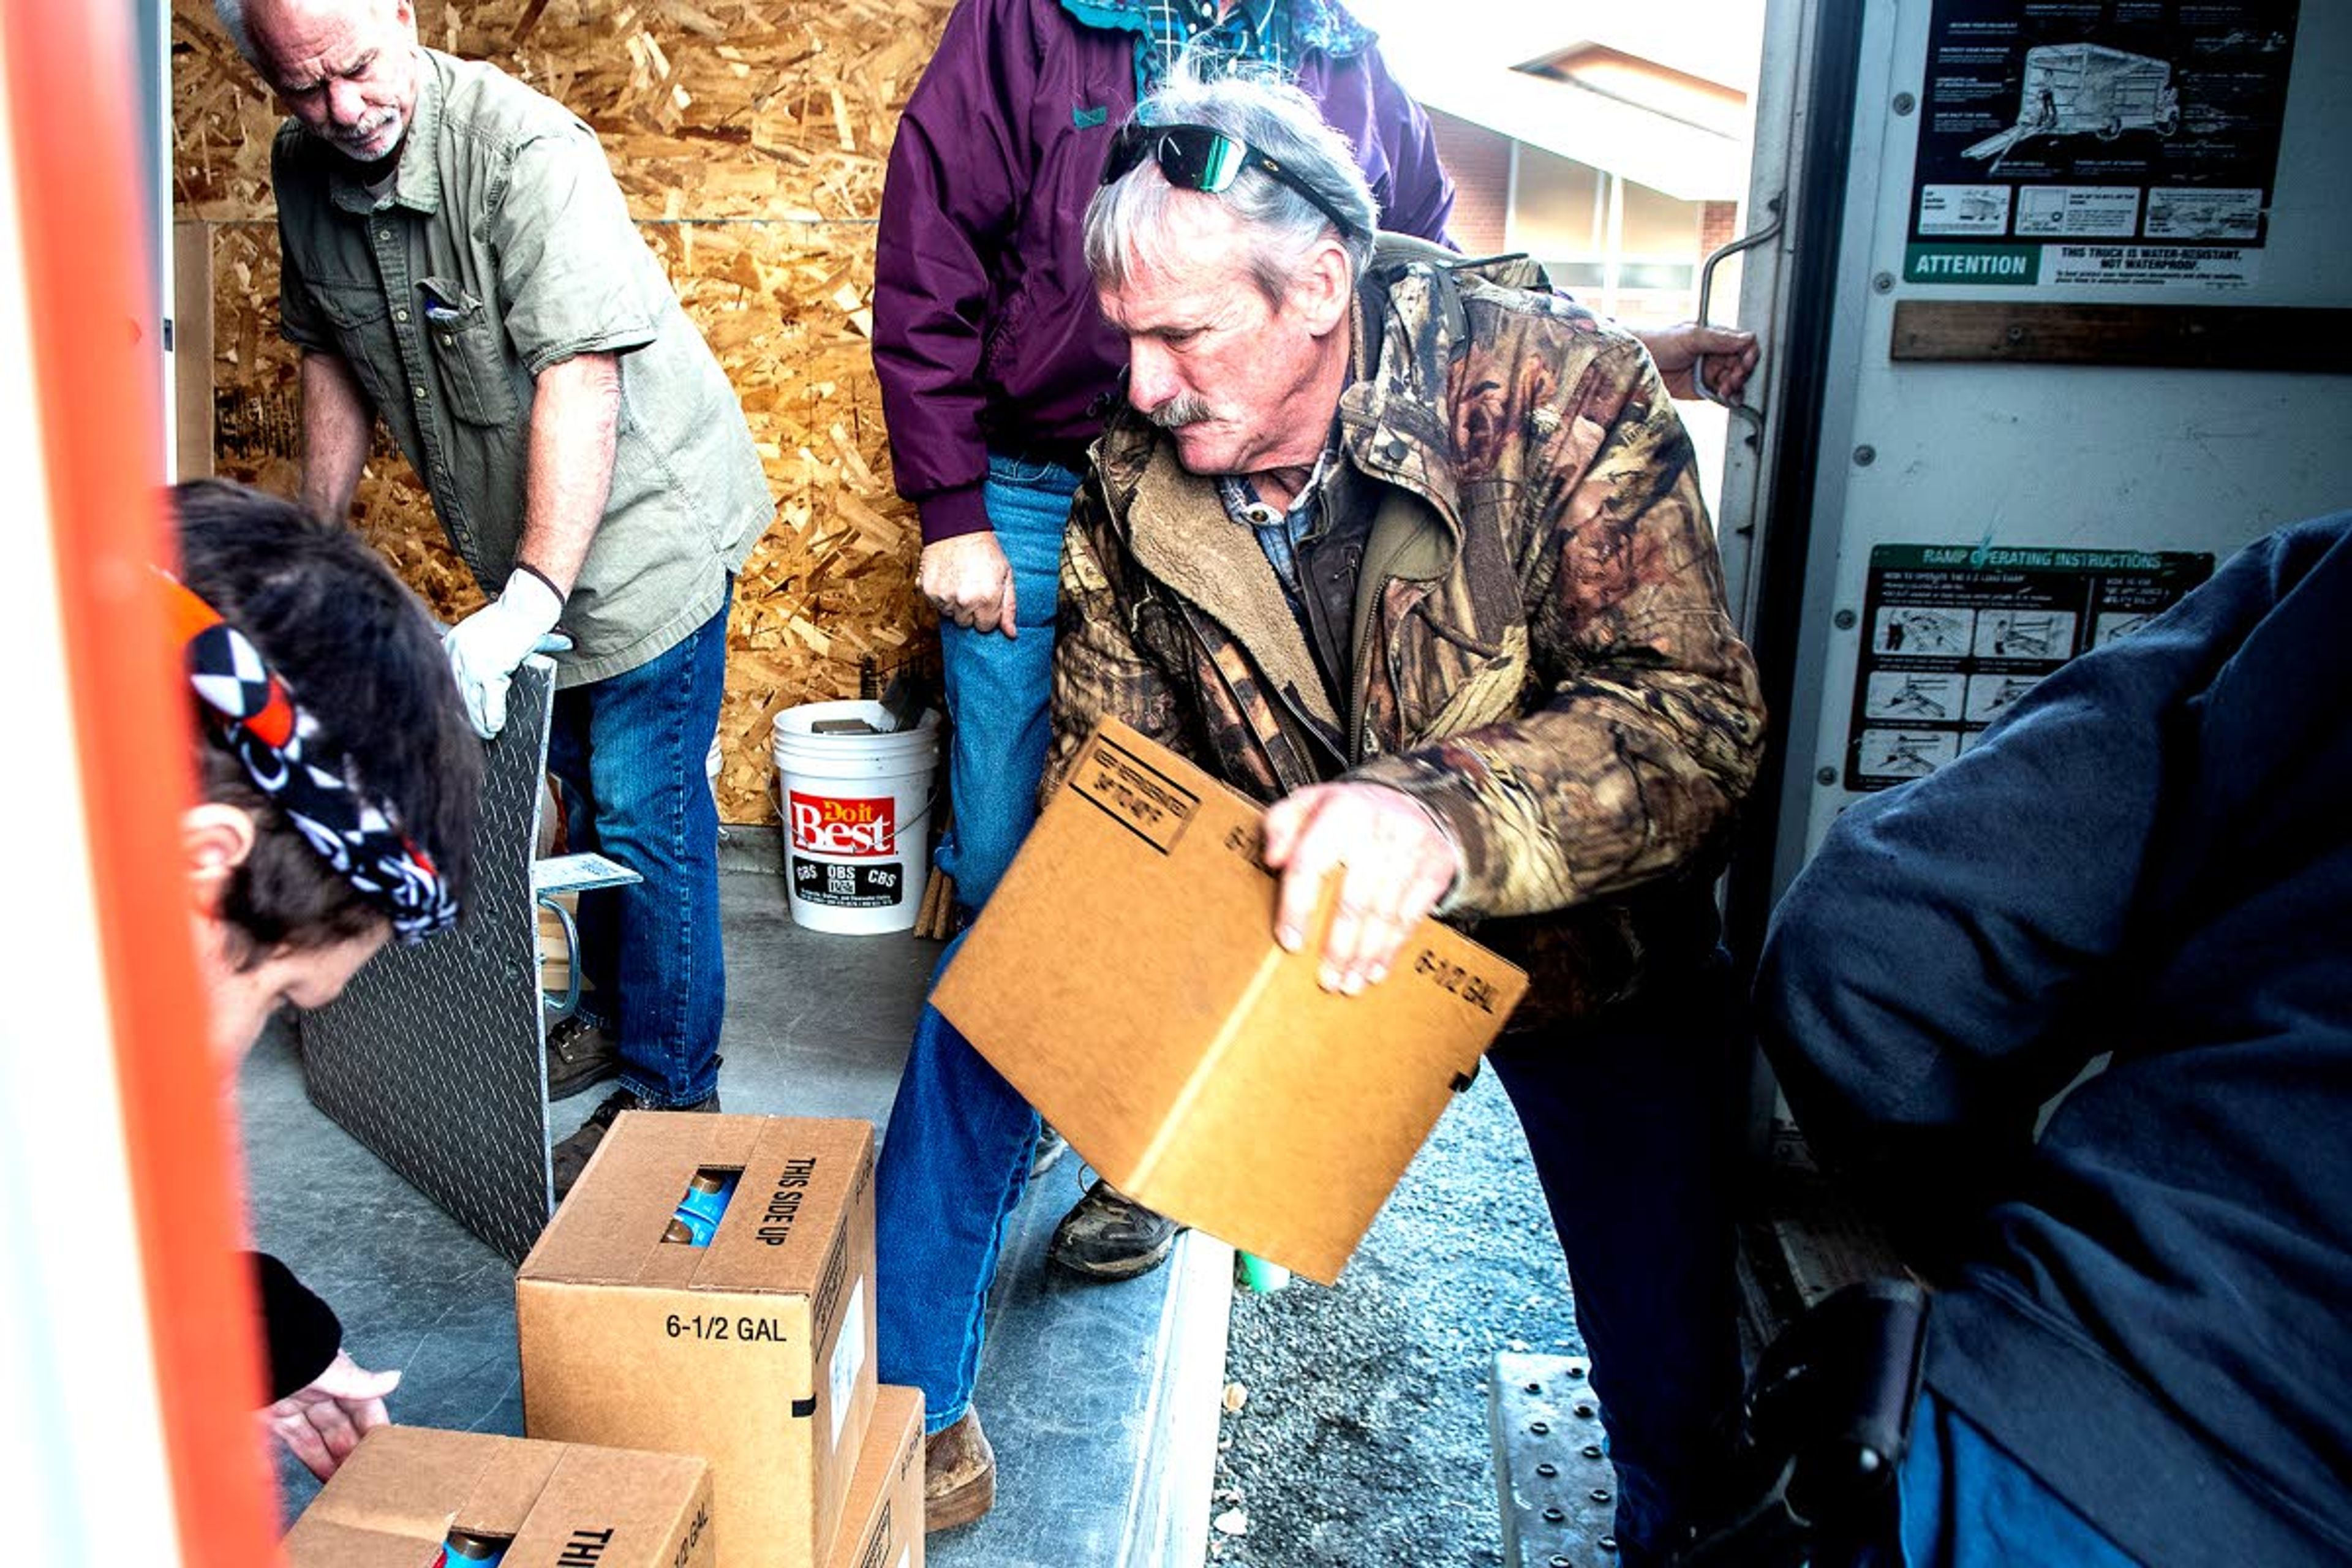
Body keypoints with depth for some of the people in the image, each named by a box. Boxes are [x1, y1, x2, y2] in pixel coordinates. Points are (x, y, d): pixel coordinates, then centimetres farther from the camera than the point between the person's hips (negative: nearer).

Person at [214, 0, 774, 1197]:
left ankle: (672, 1087, 12)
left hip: (645, 521, -7)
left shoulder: (523, 148, -25)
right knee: (581, 790, 18)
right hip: (520, 546, 8)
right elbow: (333, 357, 13)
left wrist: (530, 599, -40)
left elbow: (579, 378, -34)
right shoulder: (304, 174, -1)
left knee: (643, 810, -3)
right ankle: (615, 1018, 36)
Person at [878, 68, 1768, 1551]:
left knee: (1679, 1397, -3)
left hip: (1574, 945, -3)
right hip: (1284, 914, 3)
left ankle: (1670, 1529, 36)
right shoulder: (1139, 480, -10)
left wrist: (1449, 810, -49)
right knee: (993, 993, -9)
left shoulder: (1557, 388, -22)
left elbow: (1697, 715, -30)